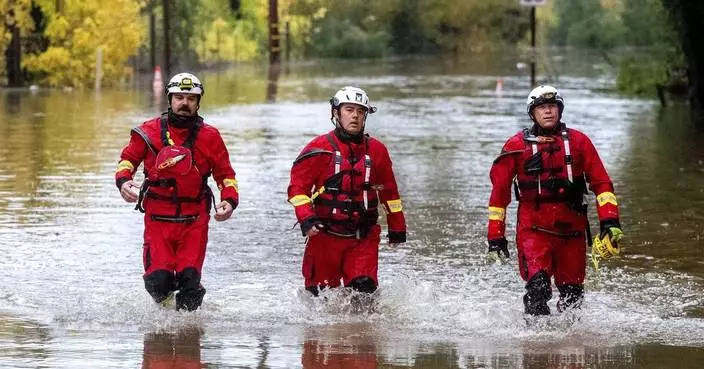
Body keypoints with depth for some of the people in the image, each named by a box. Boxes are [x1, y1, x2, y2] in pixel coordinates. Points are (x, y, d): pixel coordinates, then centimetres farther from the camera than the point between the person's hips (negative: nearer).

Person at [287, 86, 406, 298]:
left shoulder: (377, 151, 9)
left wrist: (397, 229, 21)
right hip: (325, 236, -2)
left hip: (364, 237, 2)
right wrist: (306, 219, -18)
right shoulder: (320, 149, -1)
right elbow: (298, 186, -2)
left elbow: (389, 191, 20)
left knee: (364, 288, -16)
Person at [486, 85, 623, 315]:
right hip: (533, 229, -2)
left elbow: (601, 182, 6)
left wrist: (610, 221, -7)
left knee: (572, 294, 7)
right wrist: (496, 236, 4)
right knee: (538, 285, -21)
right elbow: (499, 191, 7)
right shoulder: (517, 146, 4)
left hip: (572, 229, 2)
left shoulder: (578, 142, 8)